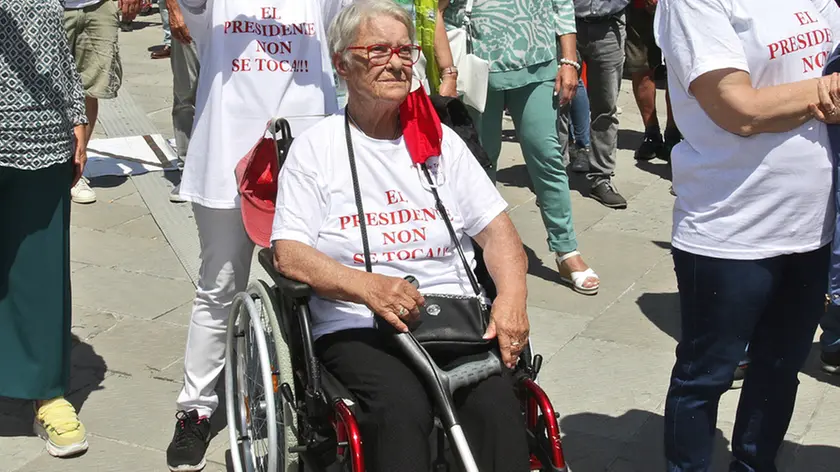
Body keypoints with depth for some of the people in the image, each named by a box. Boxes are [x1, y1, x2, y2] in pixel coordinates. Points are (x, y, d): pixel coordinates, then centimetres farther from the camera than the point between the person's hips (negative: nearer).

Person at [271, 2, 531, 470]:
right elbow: (289, 254, -4)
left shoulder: (439, 140, 17)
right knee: (403, 407, -33)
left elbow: (496, 229, 11)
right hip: (358, 328, -3)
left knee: (496, 403, -28)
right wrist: (365, 286, -22)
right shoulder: (315, 147, 7)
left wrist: (512, 296, -10)